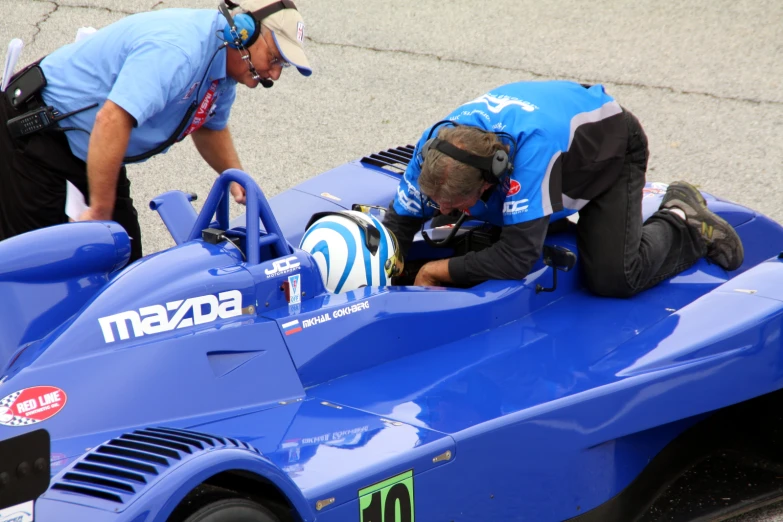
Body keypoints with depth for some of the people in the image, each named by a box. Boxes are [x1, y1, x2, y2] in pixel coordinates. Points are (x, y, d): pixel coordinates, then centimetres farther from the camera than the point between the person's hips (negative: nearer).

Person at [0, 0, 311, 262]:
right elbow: (112, 121, -39)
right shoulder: (178, 49, -33)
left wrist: (237, 179, 6)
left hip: (85, 144, 10)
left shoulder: (224, 67, 1)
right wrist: (99, 212, -32)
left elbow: (210, 127, 22)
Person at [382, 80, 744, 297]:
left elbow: (517, 258, -45)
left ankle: (683, 223, 7)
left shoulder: (532, 146, -48)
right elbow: (400, 220, -18)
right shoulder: (436, 147, -29)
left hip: (611, 146, -6)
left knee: (612, 278, -21)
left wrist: (439, 271, -38)